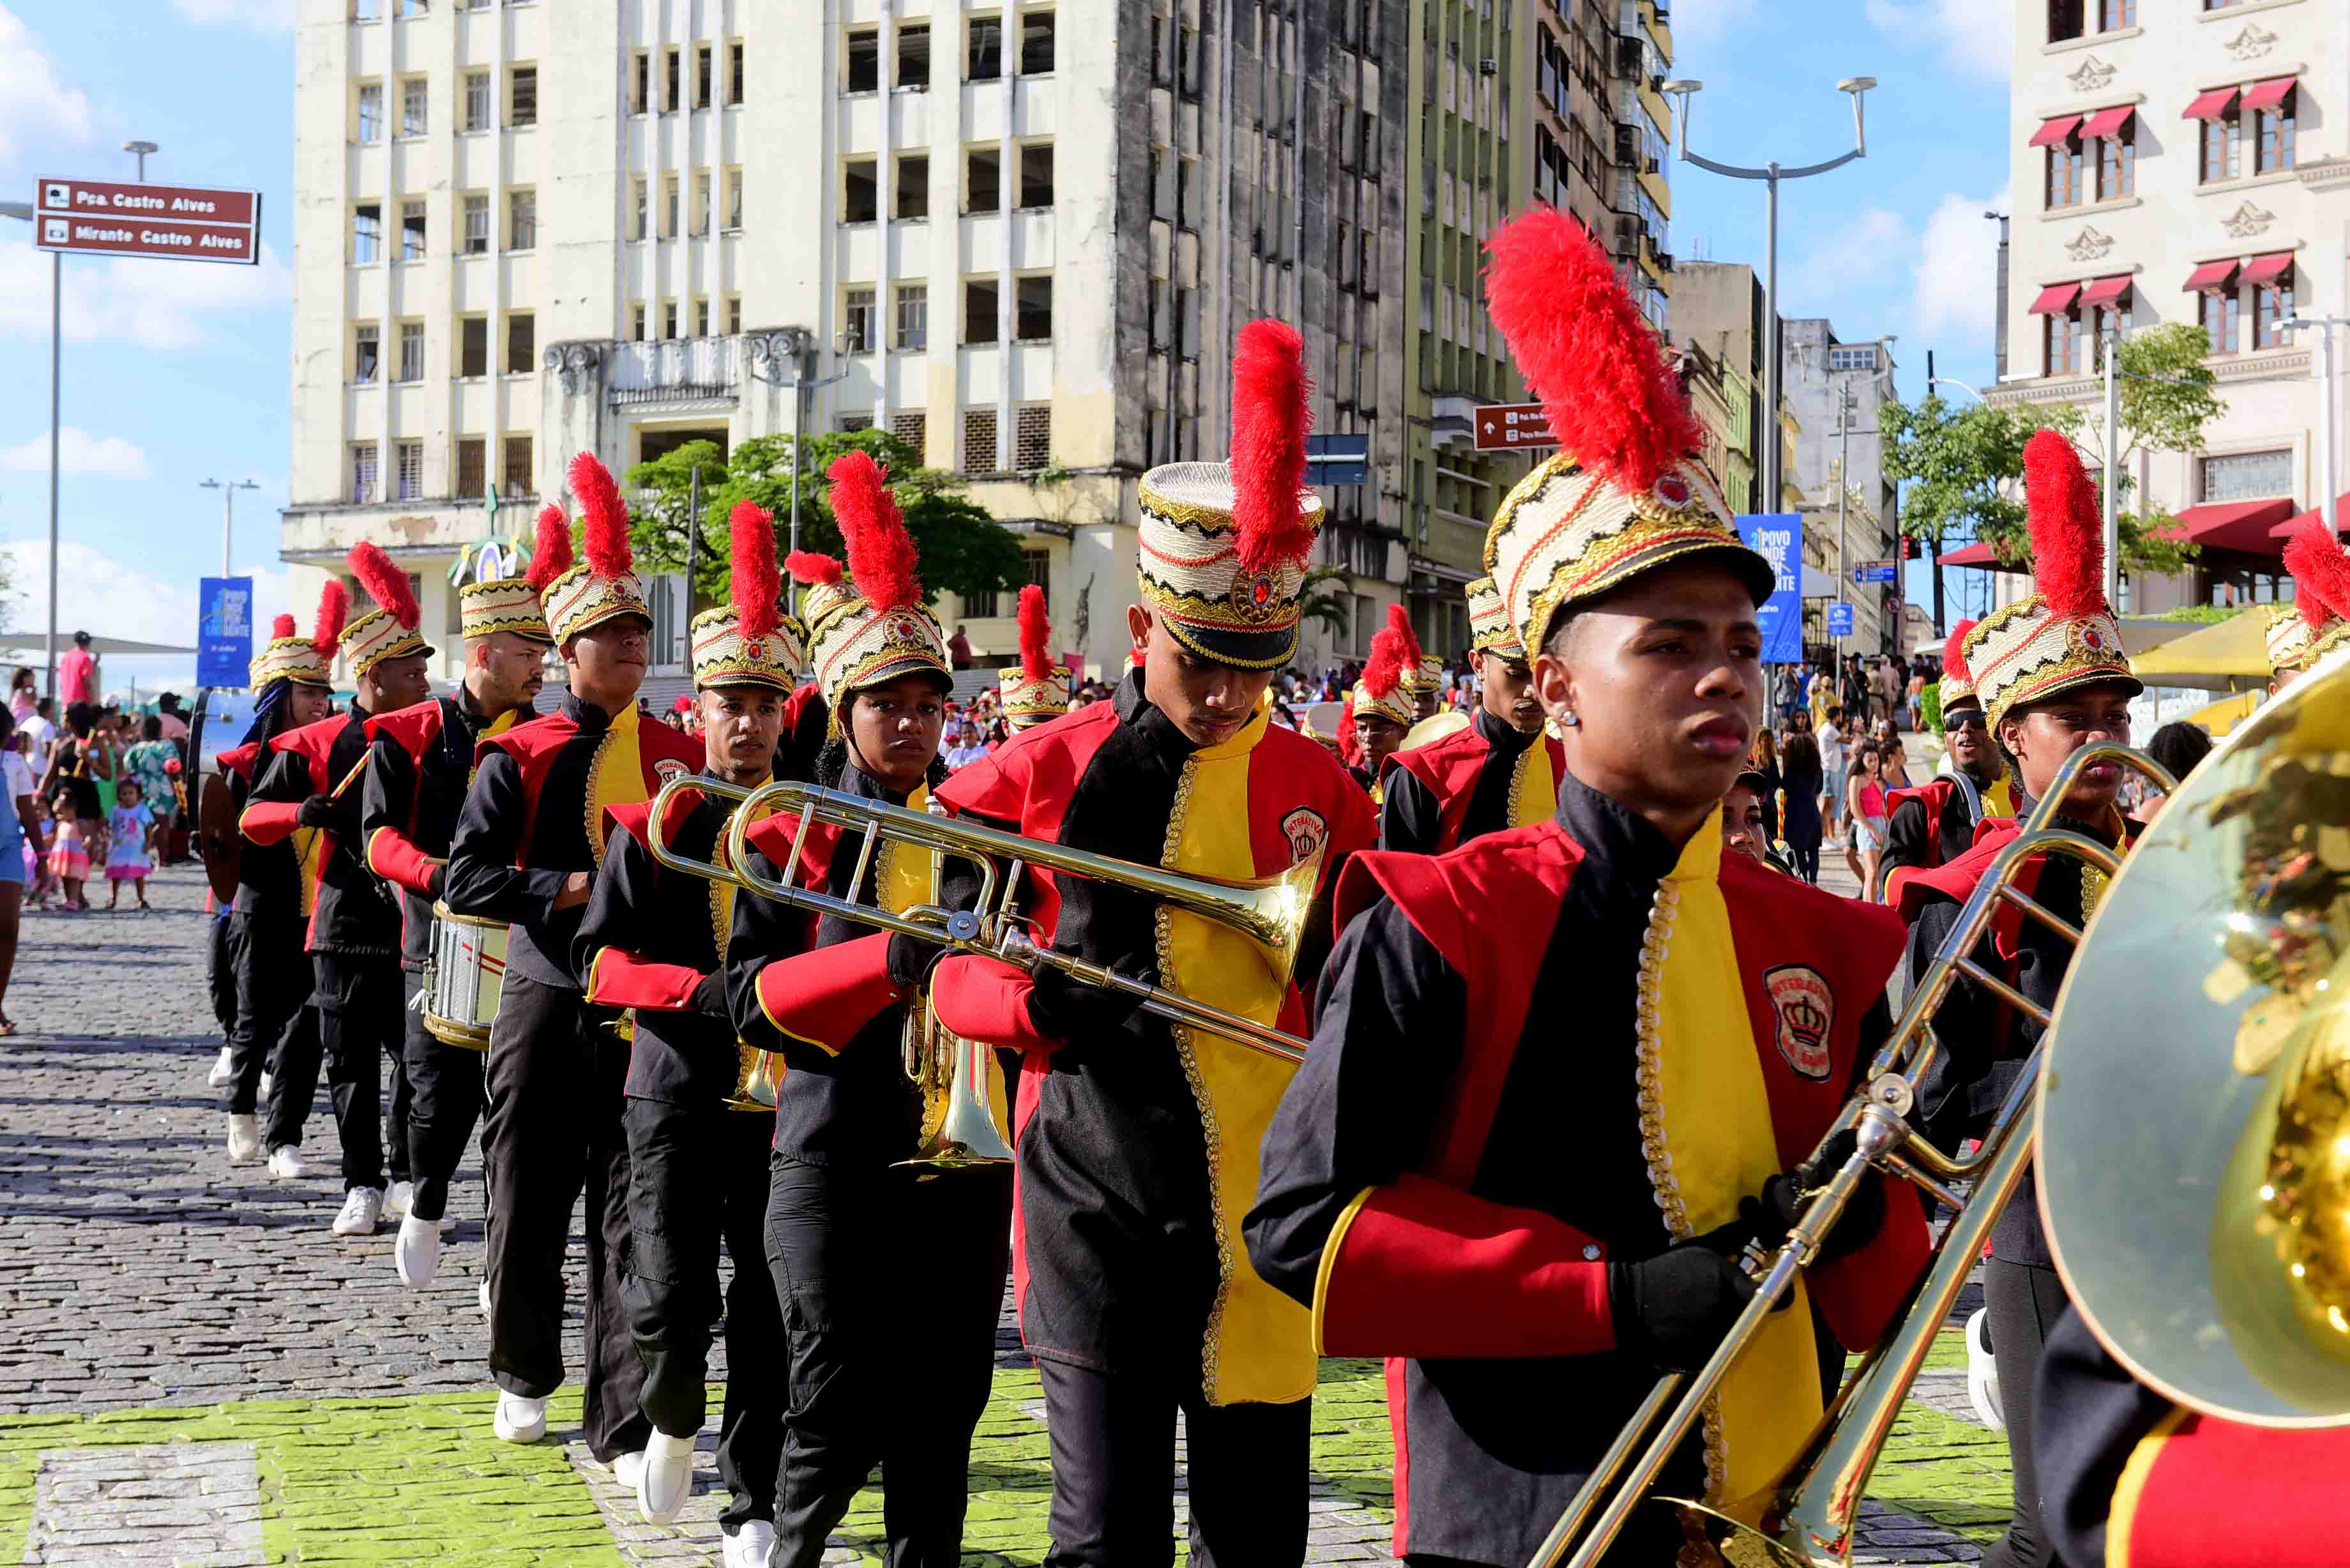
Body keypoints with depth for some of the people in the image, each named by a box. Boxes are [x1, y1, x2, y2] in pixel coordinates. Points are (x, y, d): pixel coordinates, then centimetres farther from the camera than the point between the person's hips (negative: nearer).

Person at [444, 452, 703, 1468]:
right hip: (545, 1009, -1)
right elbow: (465, 878, -8)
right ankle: (524, 1375, 33)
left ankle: (620, 1423, 4)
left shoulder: (682, 754, 5)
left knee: (630, 1214, -1)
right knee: (529, 1205, 9)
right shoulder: (520, 755, -2)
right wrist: (570, 888, -18)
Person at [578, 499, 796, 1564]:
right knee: (669, 1300, -5)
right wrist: (702, 990, -20)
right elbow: (599, 960, -5)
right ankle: (672, 1424, 28)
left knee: (771, 1308, 5)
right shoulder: (651, 824, -1)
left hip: (789, 1099, 1)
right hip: (677, 1092, -1)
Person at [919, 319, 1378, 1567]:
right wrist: (1046, 1003, -15)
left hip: (1263, 1214, 2)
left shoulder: (1320, 789, 4)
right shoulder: (1039, 777, -1)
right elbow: (952, 971, 4)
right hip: (1100, 1213, -1)